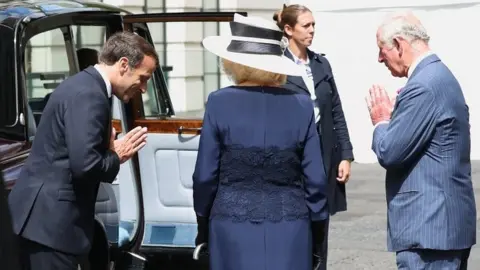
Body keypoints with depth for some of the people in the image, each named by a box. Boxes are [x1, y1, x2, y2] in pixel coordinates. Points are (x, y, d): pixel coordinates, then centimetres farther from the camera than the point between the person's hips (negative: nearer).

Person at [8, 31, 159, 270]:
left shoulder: (85, 85, 14)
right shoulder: (88, 95, -18)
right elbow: (84, 164, -26)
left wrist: (111, 151, 5)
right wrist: (116, 157, -8)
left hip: (47, 213, 10)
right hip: (51, 217, -10)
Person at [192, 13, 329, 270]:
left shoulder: (219, 103, -6)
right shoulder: (300, 105, -2)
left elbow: (205, 175, -3)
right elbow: (315, 178, -1)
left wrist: (203, 223, 11)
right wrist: (317, 228, 10)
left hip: (233, 227, -1)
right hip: (289, 228, 1)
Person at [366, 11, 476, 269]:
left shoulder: (423, 86, -18)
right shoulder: (438, 75, 14)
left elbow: (389, 153, -19)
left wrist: (381, 121, -2)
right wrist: (391, 118, 7)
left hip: (428, 223, -10)